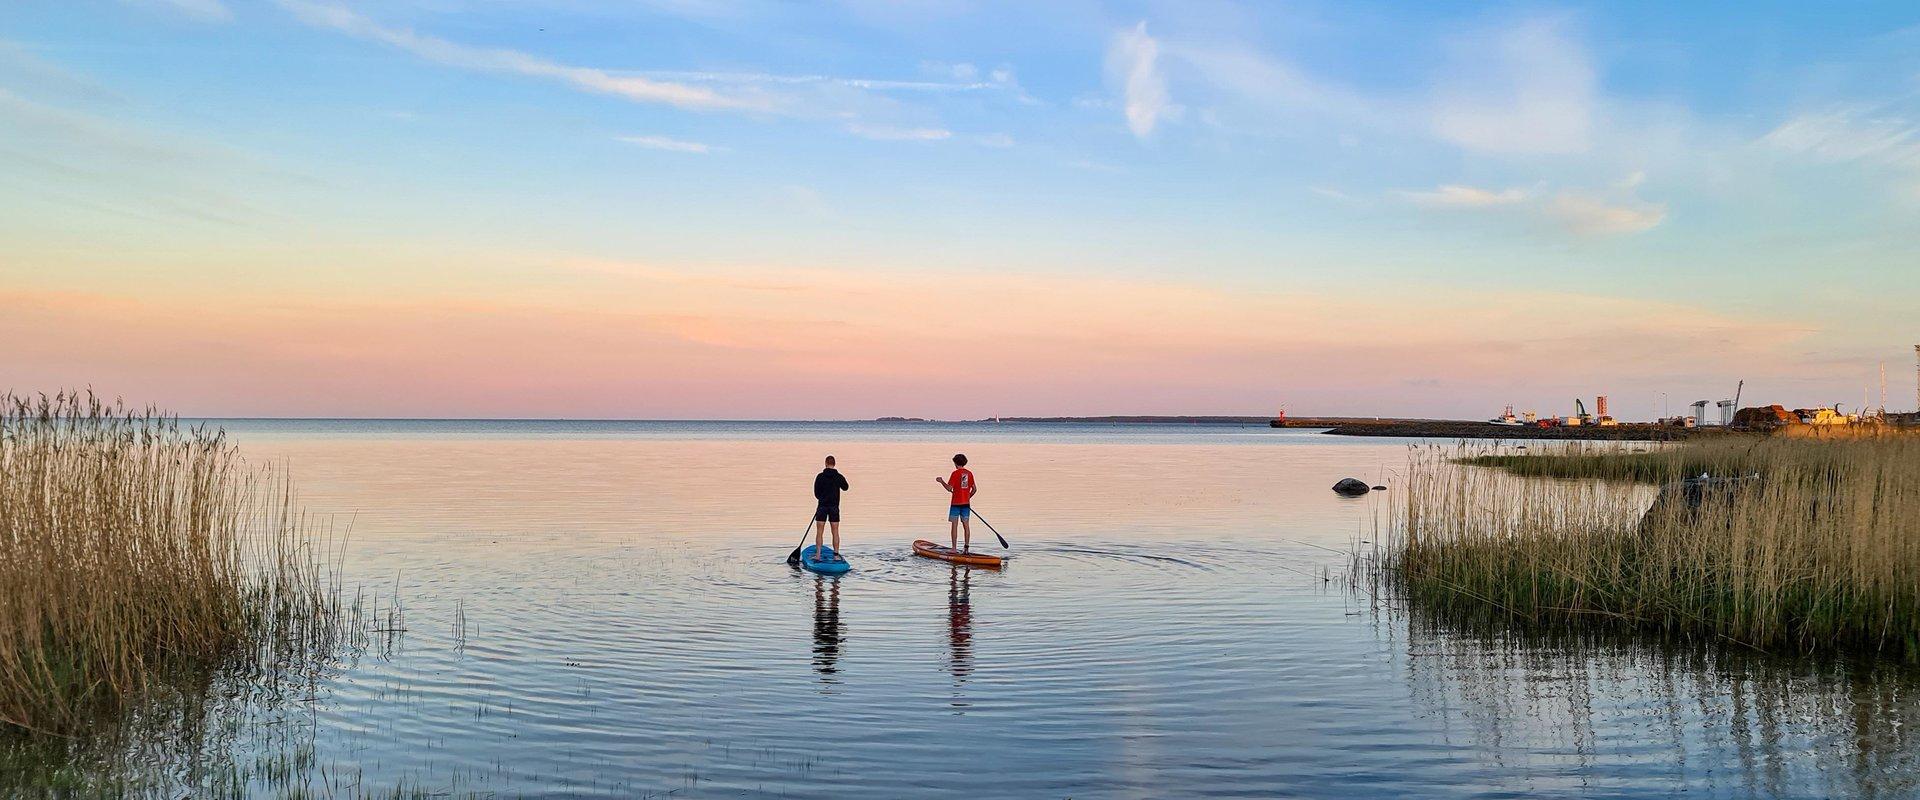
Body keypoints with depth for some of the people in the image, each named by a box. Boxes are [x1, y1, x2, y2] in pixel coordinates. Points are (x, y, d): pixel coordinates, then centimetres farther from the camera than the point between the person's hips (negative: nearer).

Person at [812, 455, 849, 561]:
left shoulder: (820, 476, -7)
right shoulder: (839, 477, -3)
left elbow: (816, 493, -1)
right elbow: (845, 488, 17)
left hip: (822, 506, -1)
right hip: (834, 507, 1)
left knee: (819, 532, 3)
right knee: (835, 532, 7)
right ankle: (836, 555, 6)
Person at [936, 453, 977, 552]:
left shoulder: (955, 473, -11)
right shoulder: (969, 473, 6)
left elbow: (949, 488, -15)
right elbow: (974, 489, 8)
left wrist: (941, 481, 0)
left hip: (956, 503, -5)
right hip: (966, 503, 5)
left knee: (954, 525, -1)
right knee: (966, 525, 8)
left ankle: (954, 548, -2)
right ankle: (966, 548, 9)